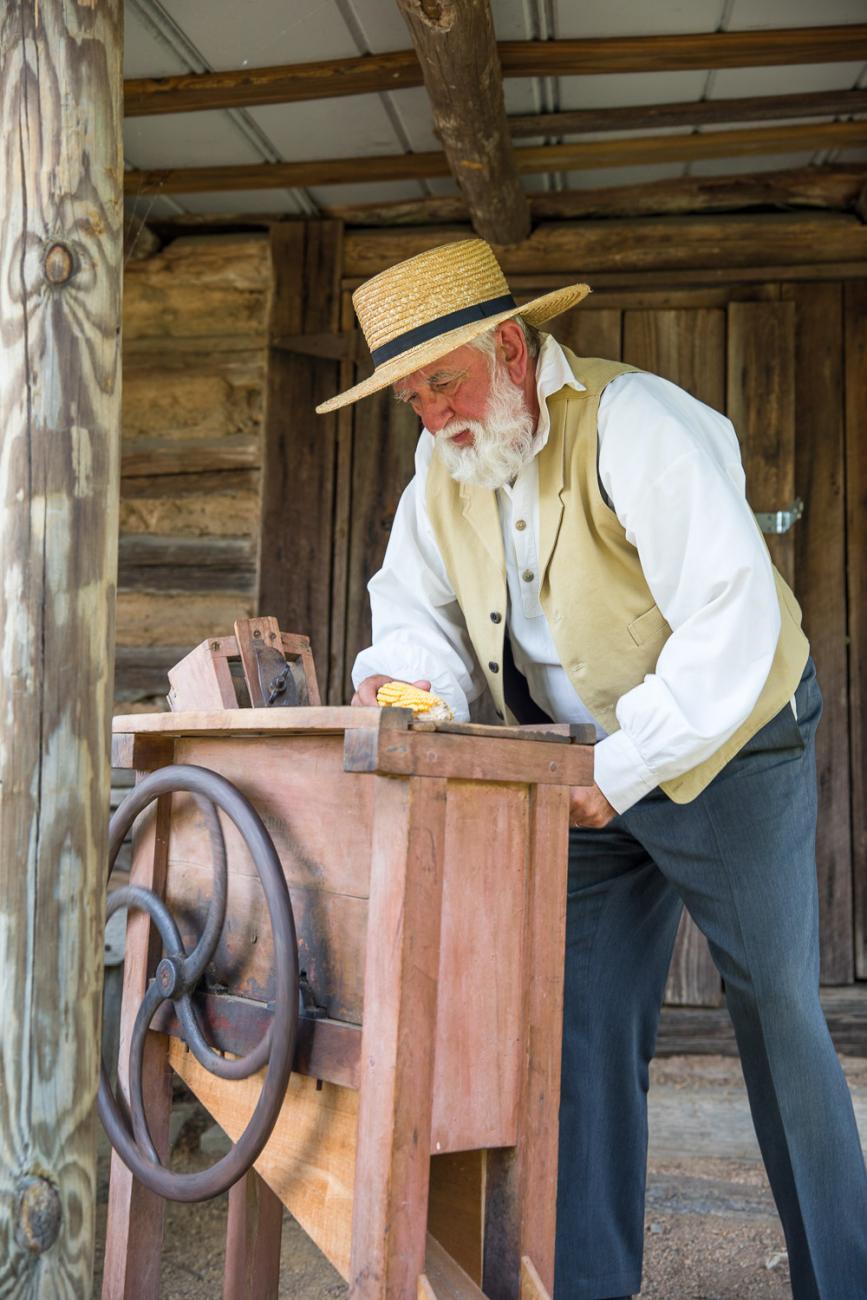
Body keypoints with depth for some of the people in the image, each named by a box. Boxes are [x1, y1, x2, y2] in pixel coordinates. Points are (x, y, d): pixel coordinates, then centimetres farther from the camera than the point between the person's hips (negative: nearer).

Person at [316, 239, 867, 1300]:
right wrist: (406, 679, -17)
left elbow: (736, 622, -28)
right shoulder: (445, 463, 0)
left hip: (728, 751, -6)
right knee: (583, 1024, 5)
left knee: (780, 1020, 2)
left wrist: (621, 769, -25)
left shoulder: (634, 425, -23)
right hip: (589, 774, 6)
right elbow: (417, 605, 7)